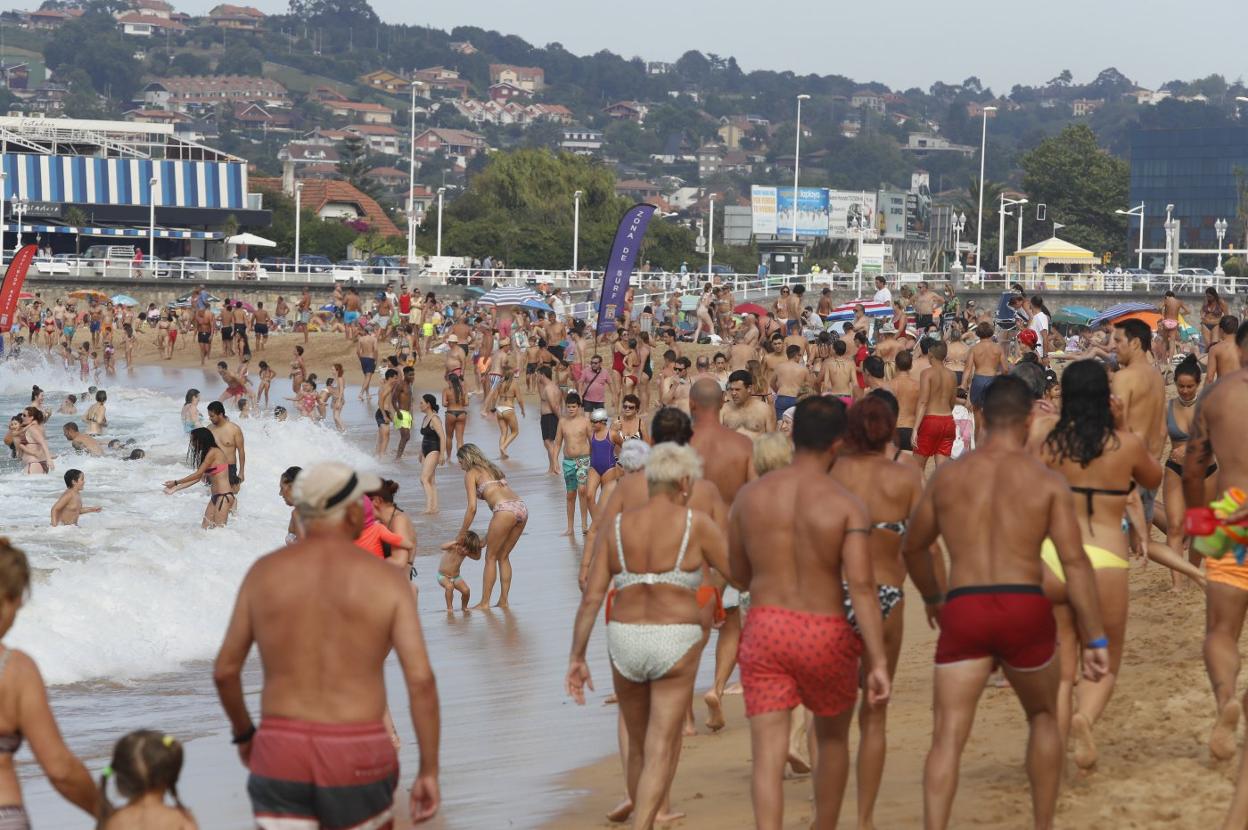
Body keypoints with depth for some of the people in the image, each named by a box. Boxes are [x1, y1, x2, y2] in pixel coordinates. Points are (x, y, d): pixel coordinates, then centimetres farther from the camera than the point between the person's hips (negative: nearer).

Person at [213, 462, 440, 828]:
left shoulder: (264, 573, 2)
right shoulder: (386, 579, -4)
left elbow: (225, 670, 7)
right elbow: (421, 679, -10)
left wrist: (243, 732, 24)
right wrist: (429, 771, -4)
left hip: (280, 756, 1)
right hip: (356, 757, -1)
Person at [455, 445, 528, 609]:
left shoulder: (471, 474, 9)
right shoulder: (492, 469, 31)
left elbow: (472, 508, 0)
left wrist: (461, 534, 8)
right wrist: (489, 536, 32)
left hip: (505, 510, -7)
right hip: (521, 508, 7)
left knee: (491, 557, 6)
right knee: (503, 556, 18)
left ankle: (484, 602, 7)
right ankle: (503, 601, 17)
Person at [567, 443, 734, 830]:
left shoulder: (618, 526, 5)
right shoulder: (695, 523, -5)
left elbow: (591, 597, 0)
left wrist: (577, 658, 2)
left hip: (624, 640, 4)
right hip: (674, 643, -4)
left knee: (638, 747, 20)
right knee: (661, 752, -3)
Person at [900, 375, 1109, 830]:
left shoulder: (947, 475, 9)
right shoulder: (1047, 480, 1)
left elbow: (913, 547, 21)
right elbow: (1075, 562, -5)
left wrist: (932, 597, 41)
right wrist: (1095, 640, -3)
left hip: (963, 611, 1)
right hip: (1025, 612, -1)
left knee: (948, 737, -1)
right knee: (1043, 716, 24)